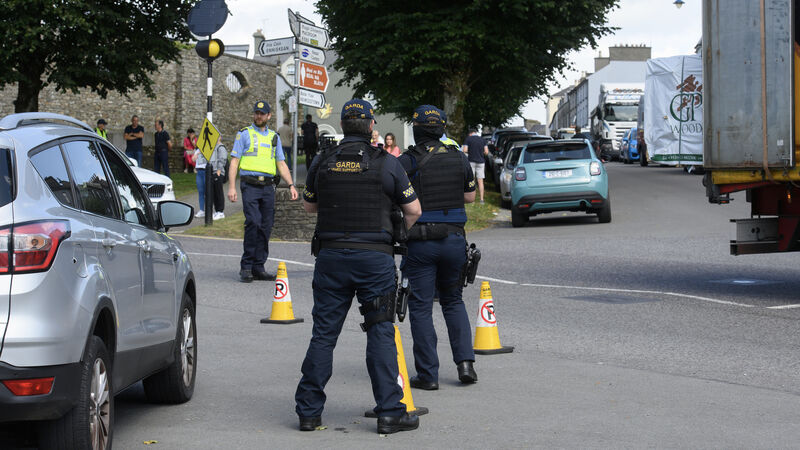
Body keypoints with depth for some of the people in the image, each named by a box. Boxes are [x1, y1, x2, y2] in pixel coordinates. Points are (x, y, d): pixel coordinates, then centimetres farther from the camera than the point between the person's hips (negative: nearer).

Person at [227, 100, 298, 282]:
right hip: (250, 185, -5)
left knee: (266, 227, 1)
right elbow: (234, 161, 2)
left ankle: (258, 268, 7)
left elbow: (281, 164, 21)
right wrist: (231, 187, -8)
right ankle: (246, 267, -13)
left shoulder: (274, 137, 19)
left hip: (267, 186, 5)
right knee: (253, 223, -18)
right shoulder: (244, 134, 6)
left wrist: (291, 185, 8)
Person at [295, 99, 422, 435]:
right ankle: (390, 413, 2)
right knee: (381, 334, 2)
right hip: (375, 256, -2)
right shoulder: (386, 164, -3)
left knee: (323, 333, 7)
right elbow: (414, 210, 2)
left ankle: (308, 411, 9)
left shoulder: (323, 162, 3)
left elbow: (308, 205, 18)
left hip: (331, 256, 2)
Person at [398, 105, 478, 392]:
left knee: (421, 308, 3)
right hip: (454, 238, 4)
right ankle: (465, 362, 6)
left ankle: (428, 374, 2)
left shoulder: (407, 162, -10)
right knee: (453, 301, 19)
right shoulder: (459, 158, 3)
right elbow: (470, 196, 14)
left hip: (420, 242, -4)